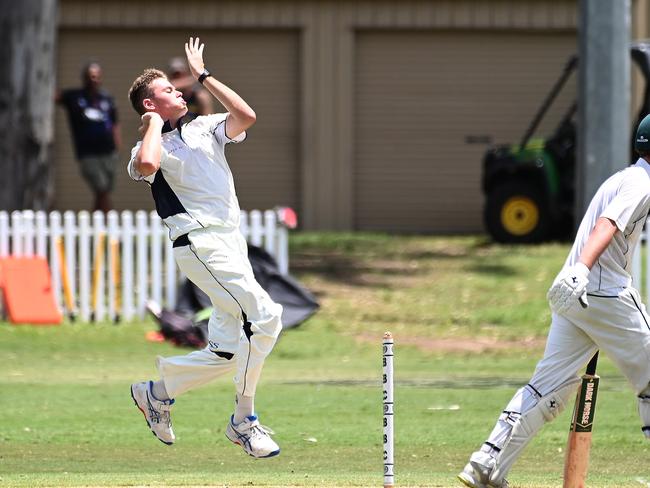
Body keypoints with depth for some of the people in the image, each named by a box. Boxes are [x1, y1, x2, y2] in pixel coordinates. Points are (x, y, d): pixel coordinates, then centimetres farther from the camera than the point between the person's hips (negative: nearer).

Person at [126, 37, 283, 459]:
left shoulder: (204, 127, 19)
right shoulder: (151, 147, -1)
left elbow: (247, 116, 3)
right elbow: (146, 165, -26)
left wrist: (204, 75, 9)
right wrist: (155, 123, -8)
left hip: (232, 244, 8)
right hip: (201, 245, -8)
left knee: (227, 352, 8)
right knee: (265, 316, -22)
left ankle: (158, 391, 27)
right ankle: (244, 421, -13)